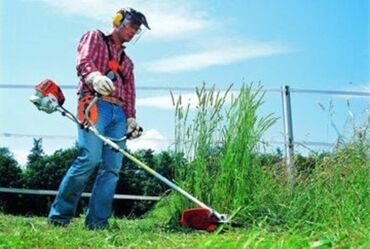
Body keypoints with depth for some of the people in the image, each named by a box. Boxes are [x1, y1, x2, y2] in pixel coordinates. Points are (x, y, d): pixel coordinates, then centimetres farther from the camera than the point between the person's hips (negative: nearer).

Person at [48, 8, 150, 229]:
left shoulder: (127, 62, 32)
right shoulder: (95, 37, 15)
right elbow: (83, 61, -4)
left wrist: (131, 118, 8)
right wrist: (95, 76, -27)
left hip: (119, 113, 6)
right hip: (95, 105, -6)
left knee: (112, 167, -6)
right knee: (89, 159, -22)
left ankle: (97, 222, -6)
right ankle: (59, 215, -12)